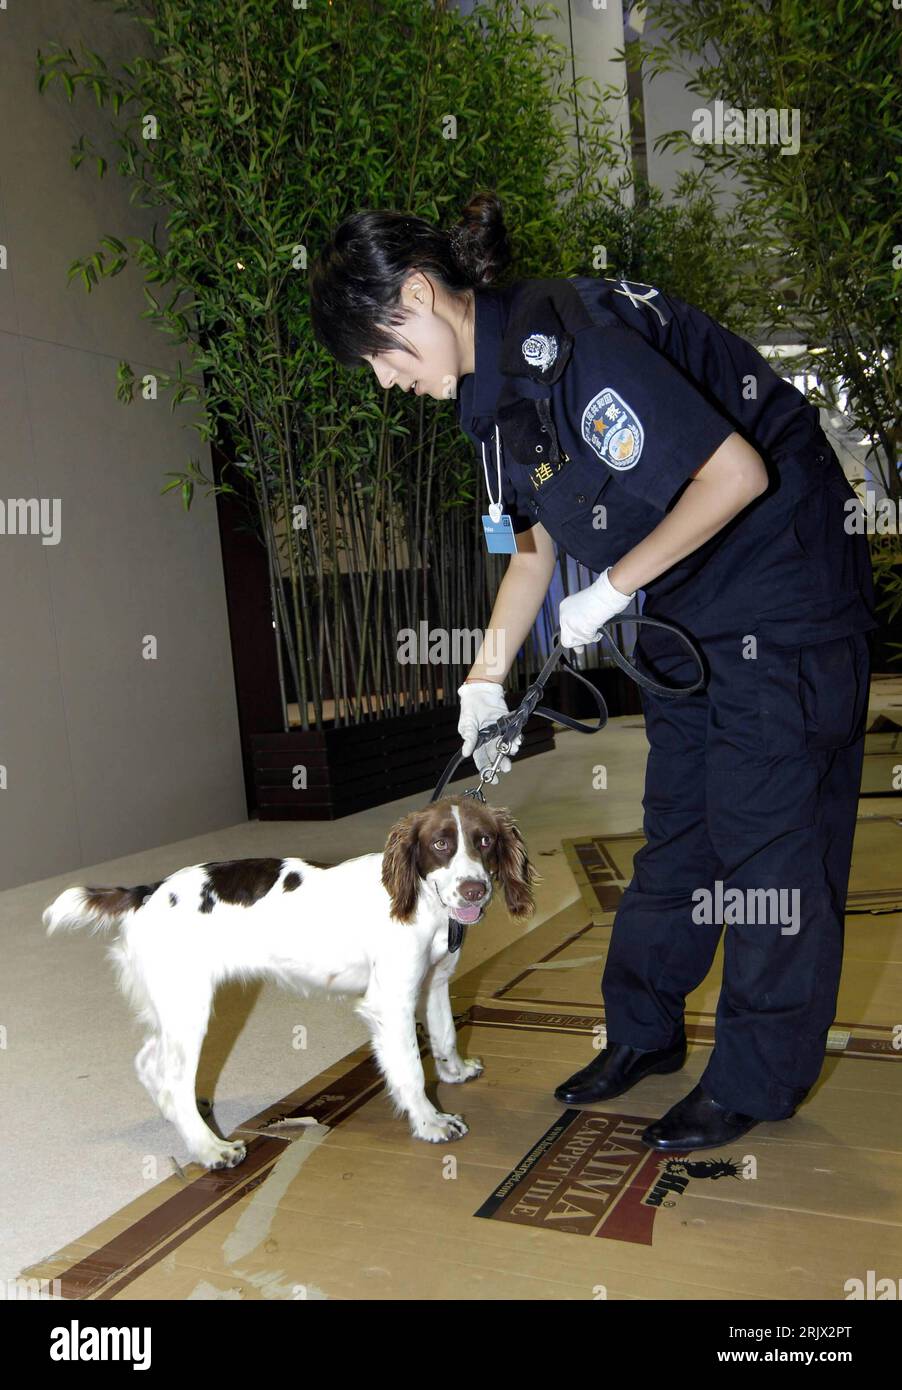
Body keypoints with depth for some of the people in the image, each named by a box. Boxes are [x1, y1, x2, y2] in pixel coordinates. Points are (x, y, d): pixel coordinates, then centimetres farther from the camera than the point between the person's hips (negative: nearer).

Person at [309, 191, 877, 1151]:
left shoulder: (573, 340, -25)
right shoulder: (493, 388, 5)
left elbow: (738, 472, -26)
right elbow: (533, 545, 12)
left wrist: (610, 589, -18)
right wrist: (485, 680, 5)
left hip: (781, 587, -9)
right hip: (687, 605, 9)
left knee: (767, 829, -1)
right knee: (675, 824, 14)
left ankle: (756, 1080, 14)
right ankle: (644, 1032, 29)